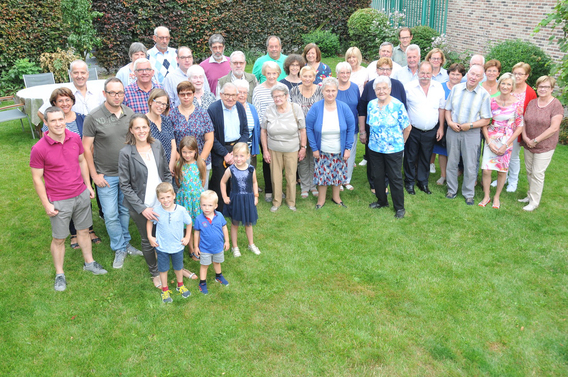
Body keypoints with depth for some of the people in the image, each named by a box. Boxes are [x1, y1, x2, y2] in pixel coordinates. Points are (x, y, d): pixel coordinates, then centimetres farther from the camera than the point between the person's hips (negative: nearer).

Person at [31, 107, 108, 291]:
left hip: (82, 195, 4)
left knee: (84, 230, 19)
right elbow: (37, 179, -11)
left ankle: (89, 262, 37)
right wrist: (46, 205, -10)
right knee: (58, 239, 9)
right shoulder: (39, 149, -18)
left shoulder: (75, 138, -5)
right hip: (59, 201, -4)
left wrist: (88, 185, 11)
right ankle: (59, 274, 27)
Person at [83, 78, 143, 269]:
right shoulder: (94, 117, -12)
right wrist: (94, 175, -9)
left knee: (125, 211, 16)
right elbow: (86, 147, -8)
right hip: (106, 176, -3)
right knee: (111, 215, 4)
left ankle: (125, 243, 35)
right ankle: (119, 249, 22)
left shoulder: (130, 114, 0)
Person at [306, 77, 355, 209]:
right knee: (322, 174, 6)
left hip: (340, 152, 1)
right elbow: (309, 128, -6)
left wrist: (348, 148, -5)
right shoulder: (316, 108, -12)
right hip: (322, 151, -1)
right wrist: (314, 148, -7)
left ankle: (336, 197, 36)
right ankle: (321, 199, 27)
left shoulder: (344, 107, -9)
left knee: (338, 173, 13)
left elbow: (351, 127, -2)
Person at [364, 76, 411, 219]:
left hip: (393, 150, -4)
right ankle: (381, 201, 37)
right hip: (374, 149, 5)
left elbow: (407, 127, -5)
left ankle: (399, 207, 19)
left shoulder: (398, 105, -12)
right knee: (377, 176, 16)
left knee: (395, 178, 4)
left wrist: (400, 143, 1)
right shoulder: (371, 104, 1)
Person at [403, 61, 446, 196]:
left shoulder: (438, 87, 2)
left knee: (426, 158, 13)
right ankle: (409, 182, 24)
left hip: (431, 132, 3)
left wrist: (441, 127, 7)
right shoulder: (409, 87, -8)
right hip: (413, 130, -2)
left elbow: (441, 108, 9)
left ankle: (423, 182, 28)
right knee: (411, 157, 8)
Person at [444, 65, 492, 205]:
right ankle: (452, 190, 27)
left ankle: (468, 194, 20)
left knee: (470, 166, 4)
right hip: (453, 131, 2)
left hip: (471, 133, -2)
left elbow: (486, 120, -4)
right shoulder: (456, 88, 3)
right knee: (451, 163, 11)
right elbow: (448, 109, 8)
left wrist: (470, 125, -17)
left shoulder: (484, 94, -4)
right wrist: (450, 122, -10)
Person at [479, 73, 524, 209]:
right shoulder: (492, 101, -2)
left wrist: (506, 145, -9)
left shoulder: (517, 104, -6)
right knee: (486, 170, -3)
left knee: (502, 171, 7)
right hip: (491, 139, 1)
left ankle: (497, 197, 26)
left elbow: (520, 126, -3)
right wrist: (489, 141, -8)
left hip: (506, 141, -1)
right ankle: (486, 197, 16)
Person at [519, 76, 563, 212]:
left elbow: (554, 128, -16)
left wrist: (536, 140, -16)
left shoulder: (556, 105, -11)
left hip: (544, 147, -5)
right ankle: (530, 195, 30)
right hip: (528, 145, 5)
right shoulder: (532, 103, 5)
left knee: (537, 174, -1)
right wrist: (525, 137, -9)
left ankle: (534, 201, 11)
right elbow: (524, 121, 7)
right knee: (529, 171, 14)